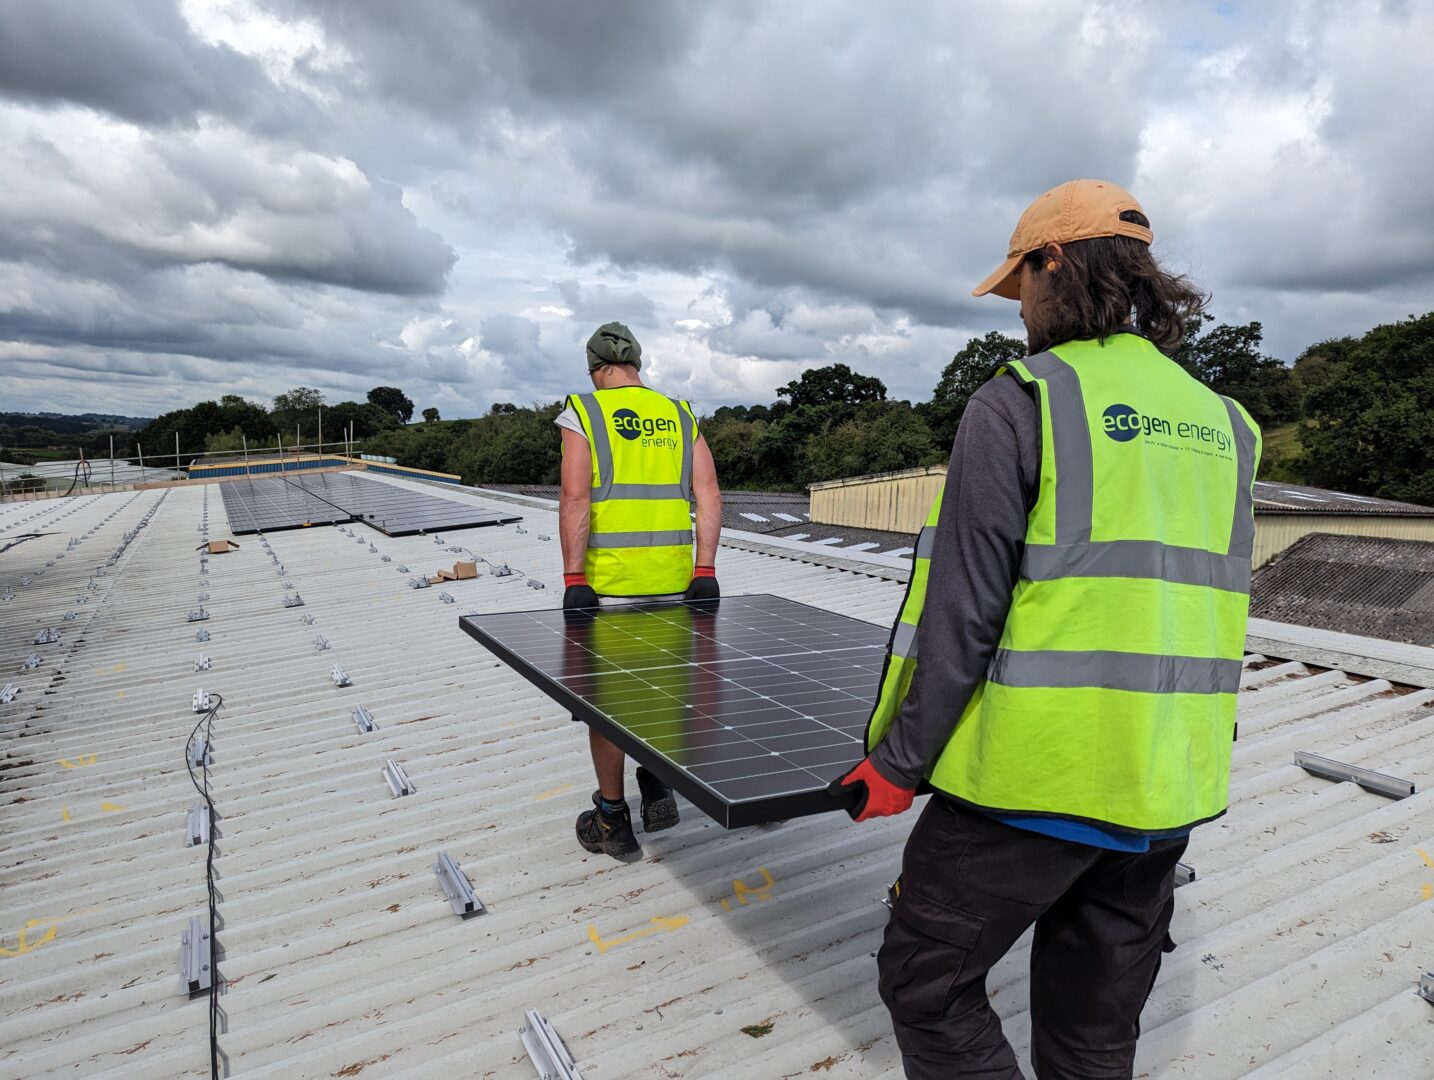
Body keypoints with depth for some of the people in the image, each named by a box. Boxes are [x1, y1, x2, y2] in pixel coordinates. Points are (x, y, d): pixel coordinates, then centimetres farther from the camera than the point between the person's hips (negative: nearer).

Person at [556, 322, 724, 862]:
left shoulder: (582, 414, -2)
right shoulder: (679, 415, 9)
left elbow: (575, 499, -13)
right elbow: (709, 494, 2)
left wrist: (574, 579, -12)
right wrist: (705, 569, 3)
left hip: (609, 581, -3)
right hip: (673, 580, 4)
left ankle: (612, 823, 21)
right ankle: (658, 784, 18)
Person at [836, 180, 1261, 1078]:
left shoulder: (1018, 403, -10)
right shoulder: (1222, 423, 11)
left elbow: (961, 605, -14)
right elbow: (1221, 615, 14)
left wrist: (900, 761, -5)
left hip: (1033, 777, -7)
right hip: (1170, 789, 7)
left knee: (927, 983, 12)